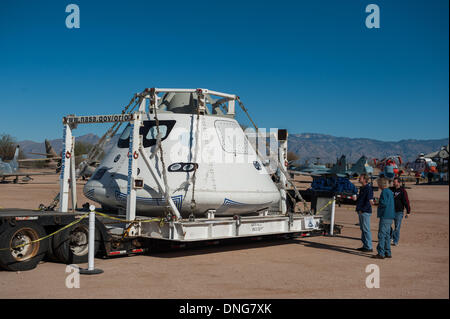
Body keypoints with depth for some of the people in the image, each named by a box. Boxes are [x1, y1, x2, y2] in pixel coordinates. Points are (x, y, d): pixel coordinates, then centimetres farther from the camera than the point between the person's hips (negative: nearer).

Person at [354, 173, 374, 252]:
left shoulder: (368, 188, -14)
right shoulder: (362, 188, 16)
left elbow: (369, 201, -20)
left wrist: (362, 209, -20)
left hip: (365, 212, -10)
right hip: (361, 211, 10)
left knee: (366, 229, -6)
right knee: (362, 229, 14)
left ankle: (369, 247, -2)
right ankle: (365, 246, 21)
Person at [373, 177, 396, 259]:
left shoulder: (384, 192, -13)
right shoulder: (390, 192, 17)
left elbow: (383, 203, -22)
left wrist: (377, 203, -3)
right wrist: (378, 203, 16)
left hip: (385, 216, -10)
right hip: (390, 216, 10)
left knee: (381, 235, -7)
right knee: (387, 235, 15)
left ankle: (381, 253, -7)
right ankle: (388, 253, 18)